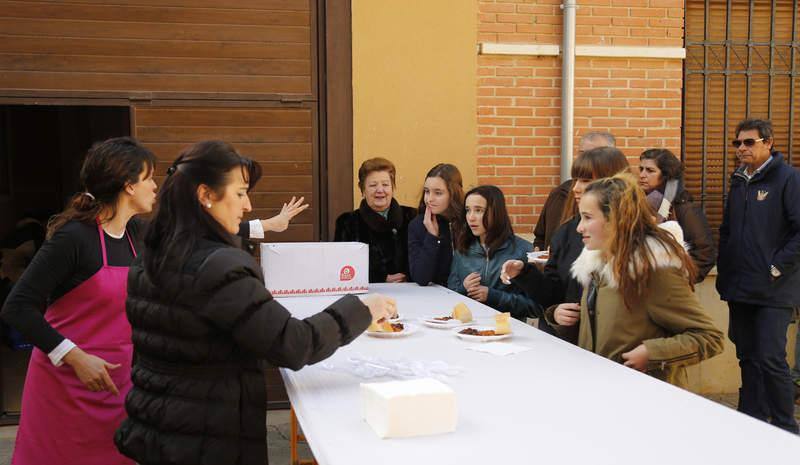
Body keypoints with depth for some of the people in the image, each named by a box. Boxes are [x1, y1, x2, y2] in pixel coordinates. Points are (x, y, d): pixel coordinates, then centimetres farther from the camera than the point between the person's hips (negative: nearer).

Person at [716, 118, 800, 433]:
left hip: (773, 291, -7)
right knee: (748, 358, 13)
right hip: (739, 289, 7)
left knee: (771, 359, -7)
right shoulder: (739, 181, 13)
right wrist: (724, 274, 13)